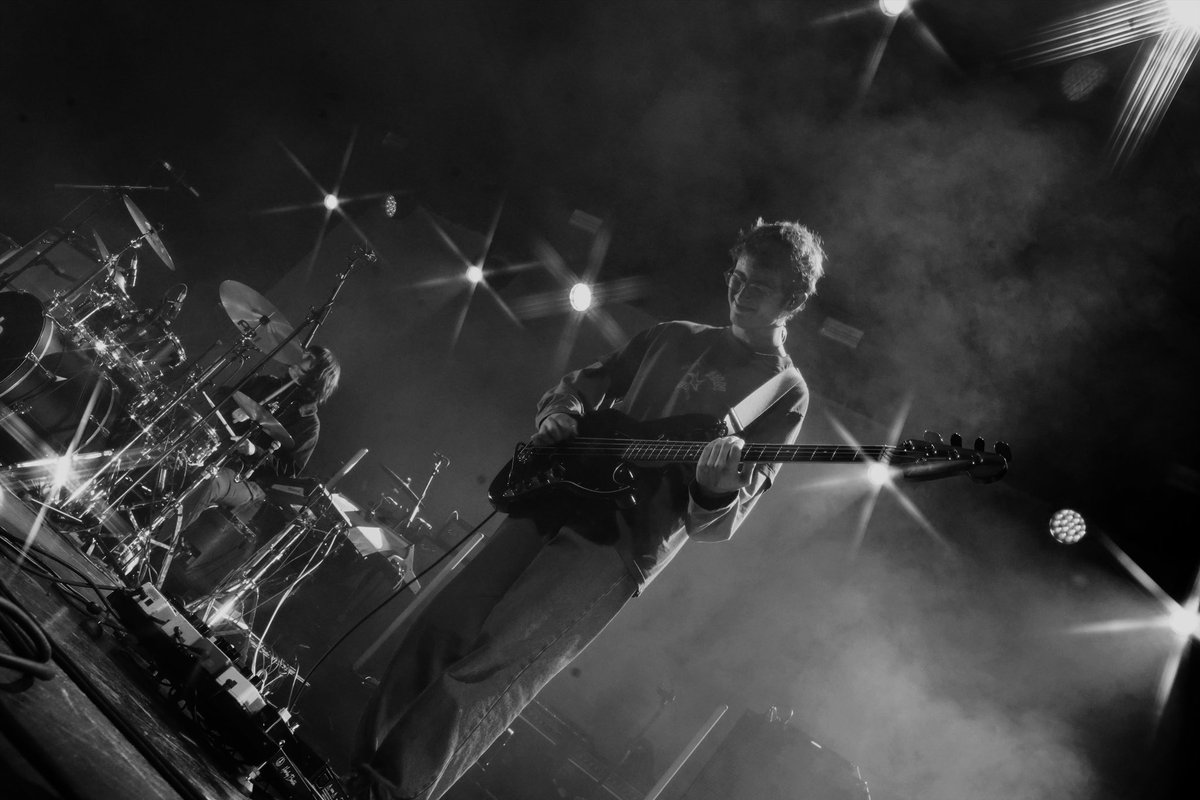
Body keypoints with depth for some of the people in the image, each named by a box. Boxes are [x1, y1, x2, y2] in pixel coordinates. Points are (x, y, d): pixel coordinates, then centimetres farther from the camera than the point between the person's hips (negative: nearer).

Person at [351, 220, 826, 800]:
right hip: (559, 497, 6)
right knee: (439, 630, 0)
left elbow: (716, 524, -7)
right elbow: (581, 385, 25)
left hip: (624, 541, -5)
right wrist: (559, 414, 2)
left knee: (485, 671, -14)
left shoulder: (785, 394, 1)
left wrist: (717, 488, -30)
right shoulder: (674, 338, 16)